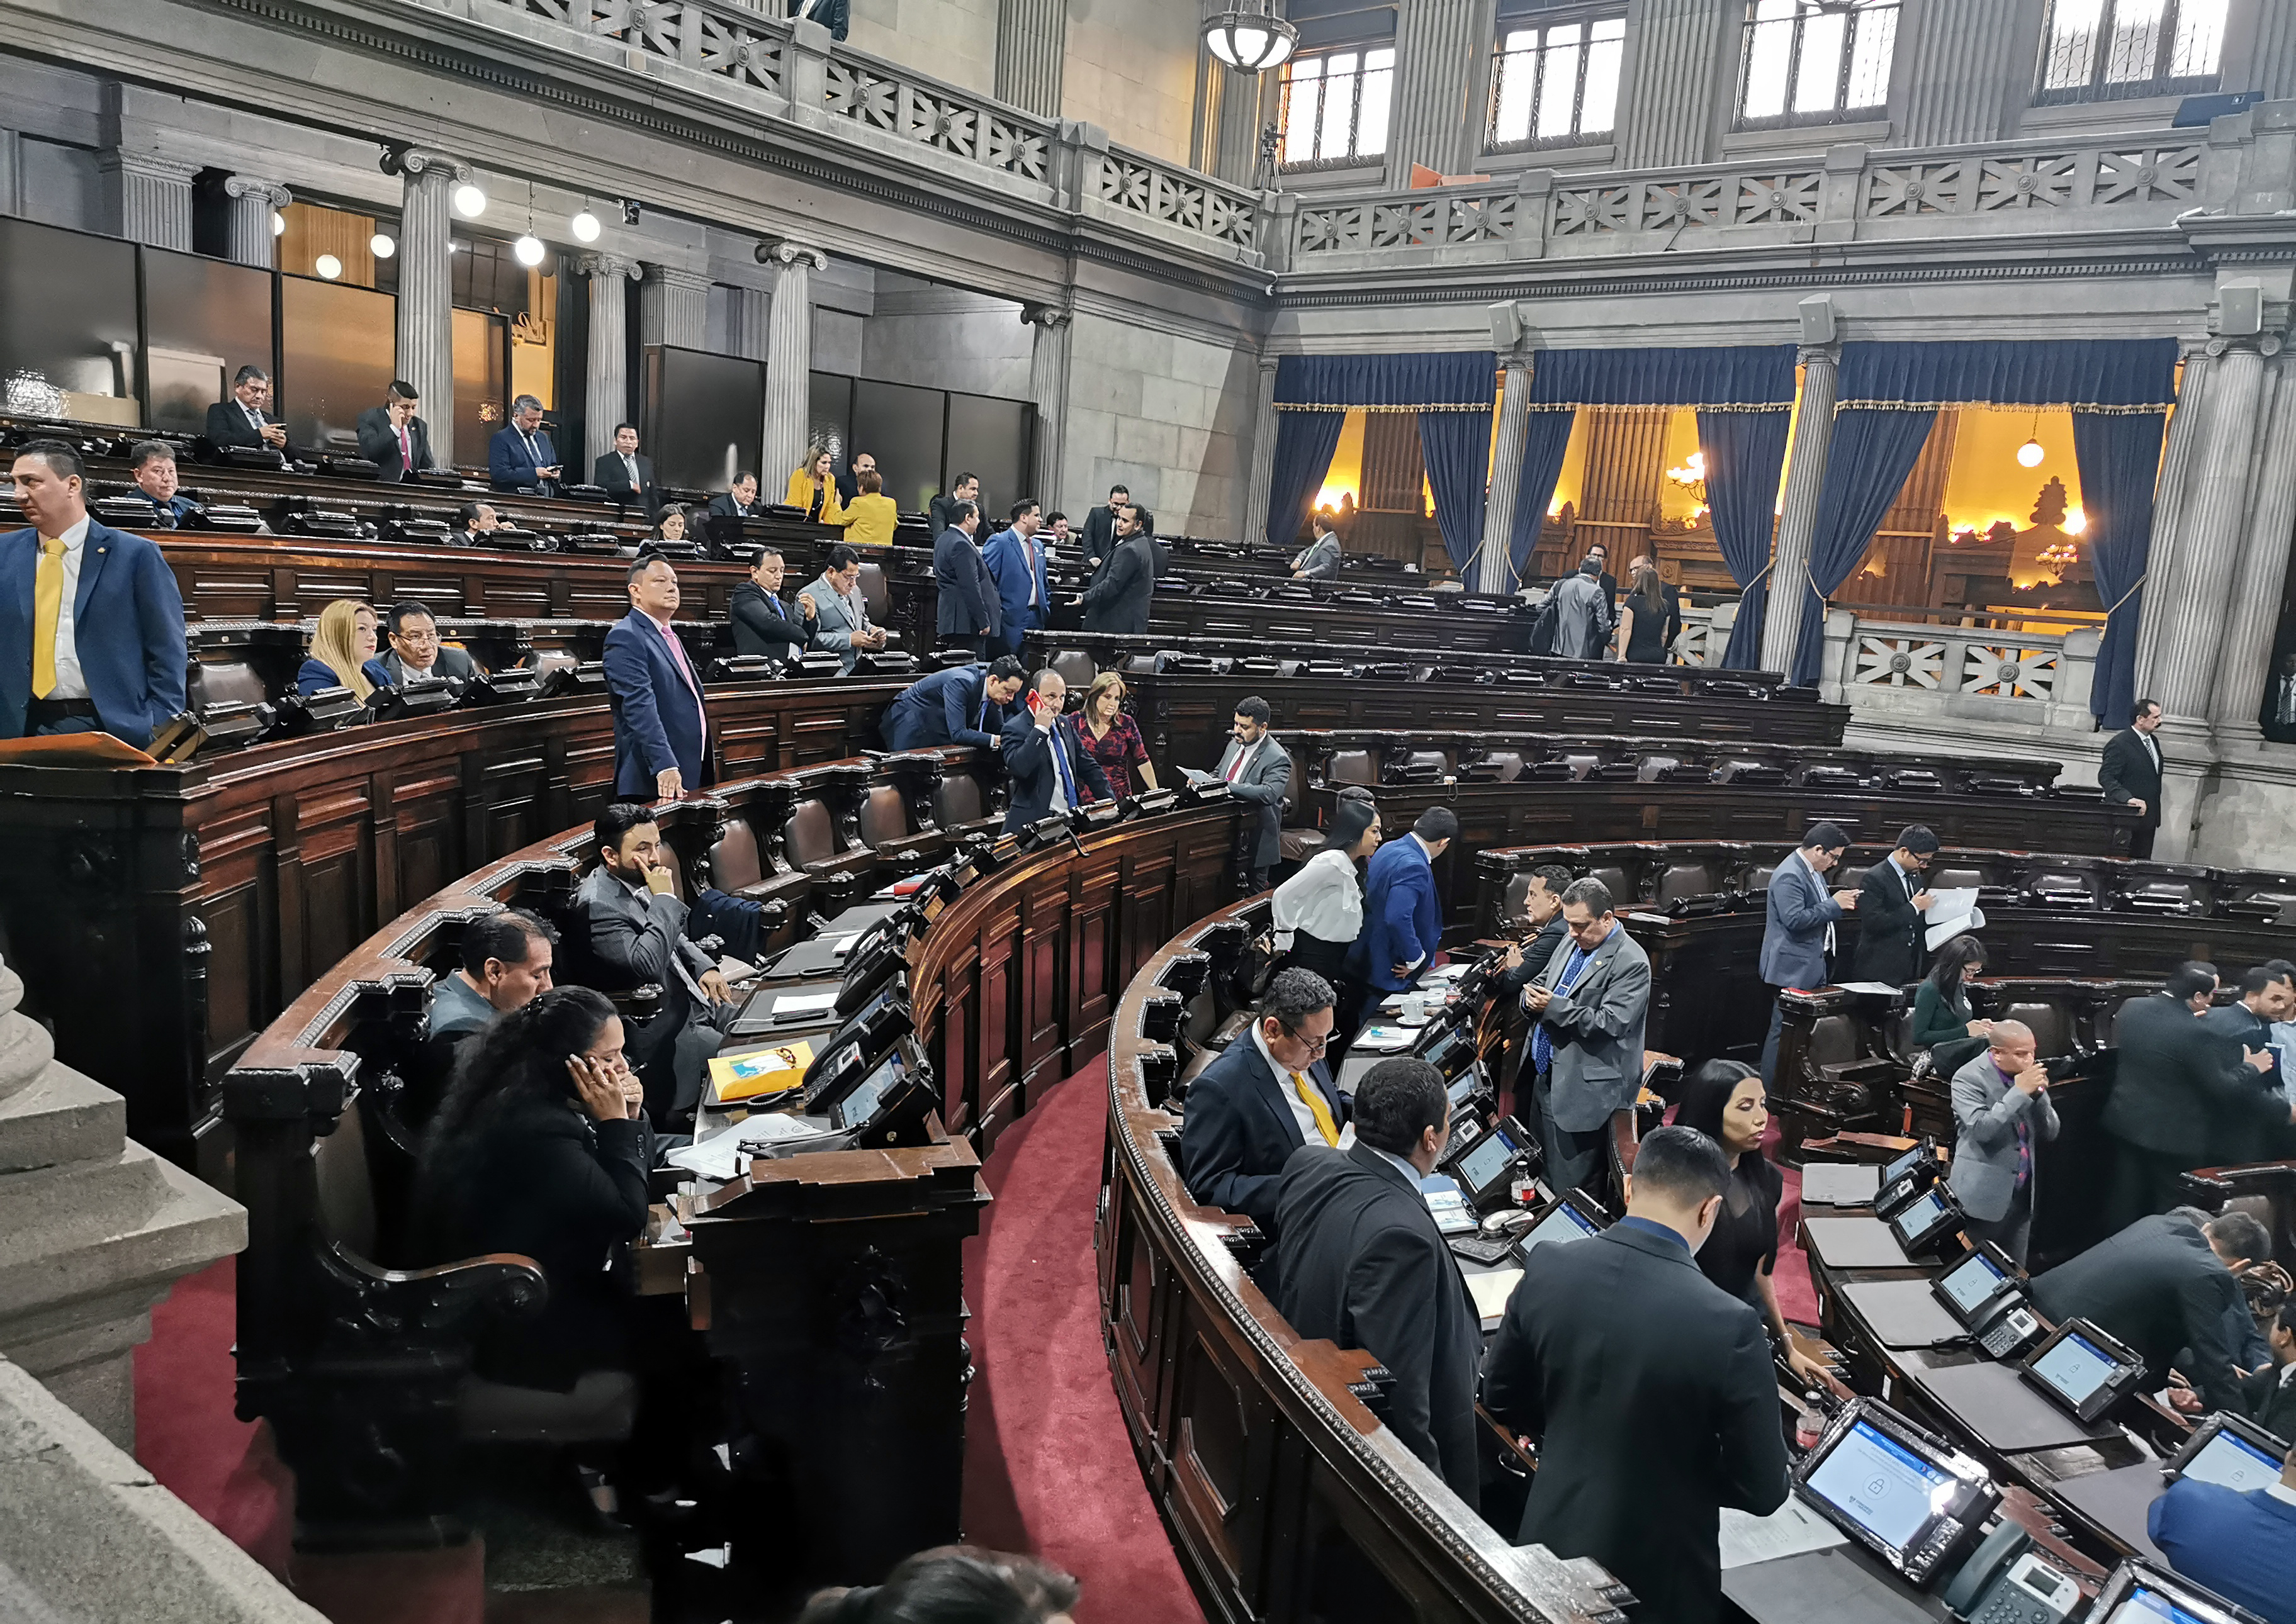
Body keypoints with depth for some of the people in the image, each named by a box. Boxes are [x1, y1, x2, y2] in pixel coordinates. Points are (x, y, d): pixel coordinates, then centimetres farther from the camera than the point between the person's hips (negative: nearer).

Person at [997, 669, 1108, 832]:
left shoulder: (1065, 724, 15)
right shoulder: (1015, 728, -7)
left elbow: (1087, 766, 20)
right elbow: (1018, 768, -24)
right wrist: (1040, 729, -20)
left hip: (1071, 817, 6)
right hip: (1035, 821, -6)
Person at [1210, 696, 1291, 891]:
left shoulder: (1277, 759, -18)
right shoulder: (1235, 743, 7)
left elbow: (1269, 793, -34)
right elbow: (1219, 773, 21)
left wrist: (1228, 787, -38)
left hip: (1254, 839, -7)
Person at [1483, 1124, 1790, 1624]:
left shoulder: (1546, 1270, -14)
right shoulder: (1730, 1327, -26)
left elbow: (1501, 1401, 1)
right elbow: (1762, 1490, -15)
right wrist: (1681, 1461, 3)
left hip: (1552, 1542, 3)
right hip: (1657, 1576, -3)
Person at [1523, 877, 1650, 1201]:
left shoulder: (1631, 963, -16)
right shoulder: (1570, 943, 10)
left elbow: (1609, 1025, -22)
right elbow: (1541, 982, 19)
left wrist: (1555, 1007, -22)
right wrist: (1533, 996, -5)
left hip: (1584, 1088, -8)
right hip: (1546, 1077, 8)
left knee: (1571, 1186, -1)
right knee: (1544, 1174, 19)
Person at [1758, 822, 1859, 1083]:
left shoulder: (1813, 871, 13)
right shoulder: (1789, 876, -20)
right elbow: (1794, 919, -28)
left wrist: (1839, 902, 6)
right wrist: (1834, 904, -22)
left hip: (1812, 965, 10)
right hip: (1793, 969, -10)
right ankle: (1769, 1092, 4)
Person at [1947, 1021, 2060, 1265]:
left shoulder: (2029, 1074, 4)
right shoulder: (1969, 1078, -13)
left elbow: (2049, 1133, 6)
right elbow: (1980, 1129, -26)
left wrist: (2039, 1094, -11)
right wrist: (2019, 1092, -24)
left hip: (2021, 1196, 6)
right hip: (1984, 1195, -6)